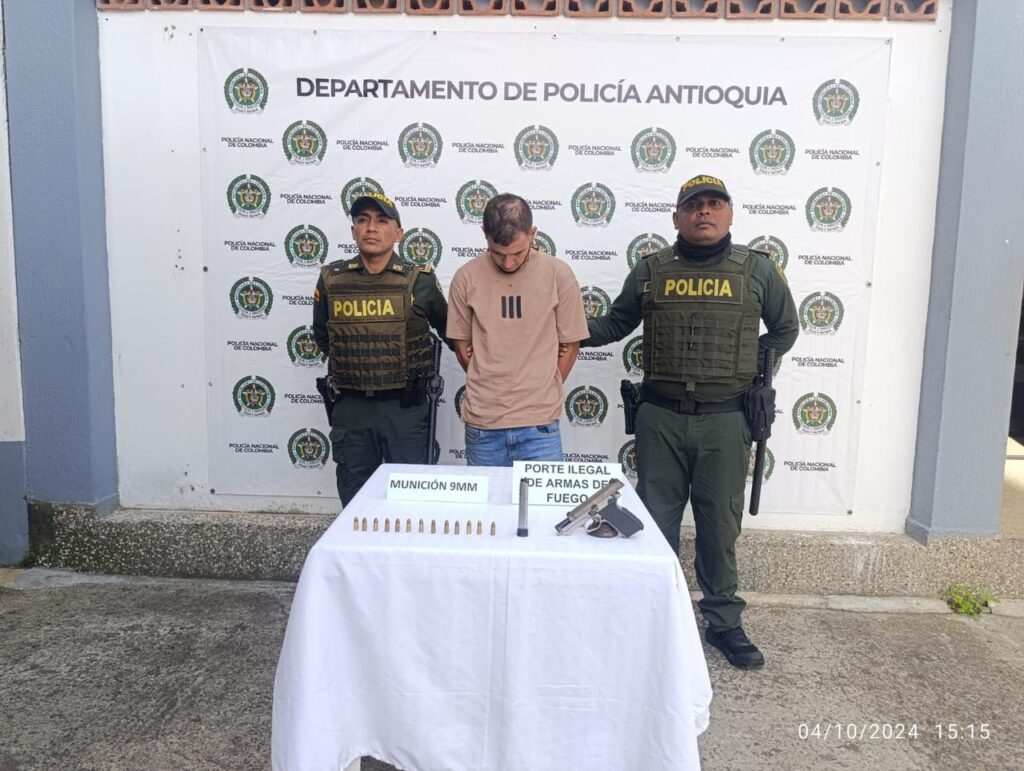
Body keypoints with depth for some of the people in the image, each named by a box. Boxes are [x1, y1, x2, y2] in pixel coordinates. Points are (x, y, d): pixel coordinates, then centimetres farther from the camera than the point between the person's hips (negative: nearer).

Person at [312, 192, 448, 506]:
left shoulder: (420, 281, -5)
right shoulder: (332, 280, 1)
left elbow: (447, 329, 10)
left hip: (405, 408, -2)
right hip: (351, 408, 2)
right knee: (354, 500, 14)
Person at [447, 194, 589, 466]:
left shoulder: (558, 275, -5)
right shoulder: (466, 277, -3)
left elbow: (570, 346, 4)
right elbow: (462, 345, 8)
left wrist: (542, 395, 7)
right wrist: (489, 390, 11)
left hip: (539, 424, -1)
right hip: (482, 423, 1)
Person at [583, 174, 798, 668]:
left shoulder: (758, 270, 4)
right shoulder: (651, 270, 6)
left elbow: (785, 329, 15)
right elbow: (615, 324, 14)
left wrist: (750, 368, 4)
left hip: (725, 420, -1)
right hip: (660, 417, 1)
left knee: (720, 524, 8)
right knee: (656, 521, 9)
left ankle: (723, 621, 25)